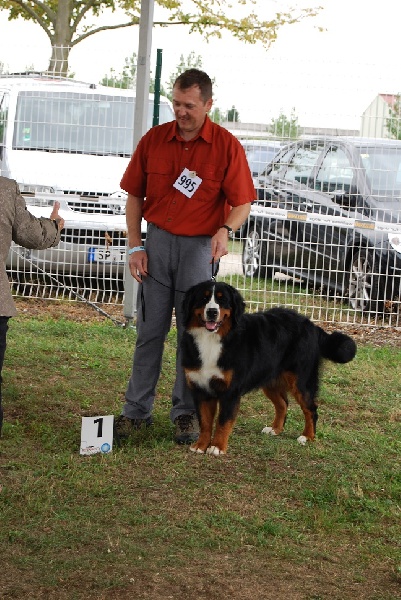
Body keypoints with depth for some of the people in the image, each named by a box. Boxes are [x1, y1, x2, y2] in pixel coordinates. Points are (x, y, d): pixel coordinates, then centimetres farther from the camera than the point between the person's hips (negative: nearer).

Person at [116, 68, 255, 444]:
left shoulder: (226, 146, -5)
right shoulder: (154, 139, 2)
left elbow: (242, 204, -4)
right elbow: (134, 195, 8)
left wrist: (225, 230, -25)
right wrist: (135, 247, 1)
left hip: (200, 247, -2)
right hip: (157, 242, 2)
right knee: (149, 330, 4)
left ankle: (187, 413, 13)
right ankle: (137, 410, 11)